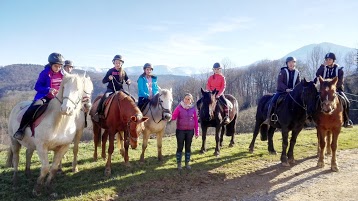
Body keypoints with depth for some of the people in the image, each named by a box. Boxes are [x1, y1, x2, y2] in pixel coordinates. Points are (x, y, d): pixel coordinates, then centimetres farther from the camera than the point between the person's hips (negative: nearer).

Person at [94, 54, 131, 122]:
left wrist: (128, 82, -12)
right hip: (110, 89, -2)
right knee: (105, 97, -32)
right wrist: (108, 78, -20)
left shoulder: (123, 72, 6)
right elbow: (103, 81, 1)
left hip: (120, 89, 3)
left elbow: (127, 81, 12)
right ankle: (98, 113, -24)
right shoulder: (111, 71, 0)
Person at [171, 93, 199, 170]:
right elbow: (173, 117, -11)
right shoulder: (179, 107, -6)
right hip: (180, 130, -2)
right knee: (180, 147, 6)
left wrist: (197, 132, 2)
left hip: (190, 131, 2)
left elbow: (196, 120, 3)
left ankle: (187, 163, 24)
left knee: (188, 147, 11)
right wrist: (170, 118, -35)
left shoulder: (193, 108, 1)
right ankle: (179, 163, 18)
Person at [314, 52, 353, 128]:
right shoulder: (324, 69, 7)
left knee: (346, 102, -24)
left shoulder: (339, 69, 0)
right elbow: (318, 75, -14)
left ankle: (346, 121, -10)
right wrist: (323, 65, -16)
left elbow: (340, 82, -7)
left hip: (337, 89, -1)